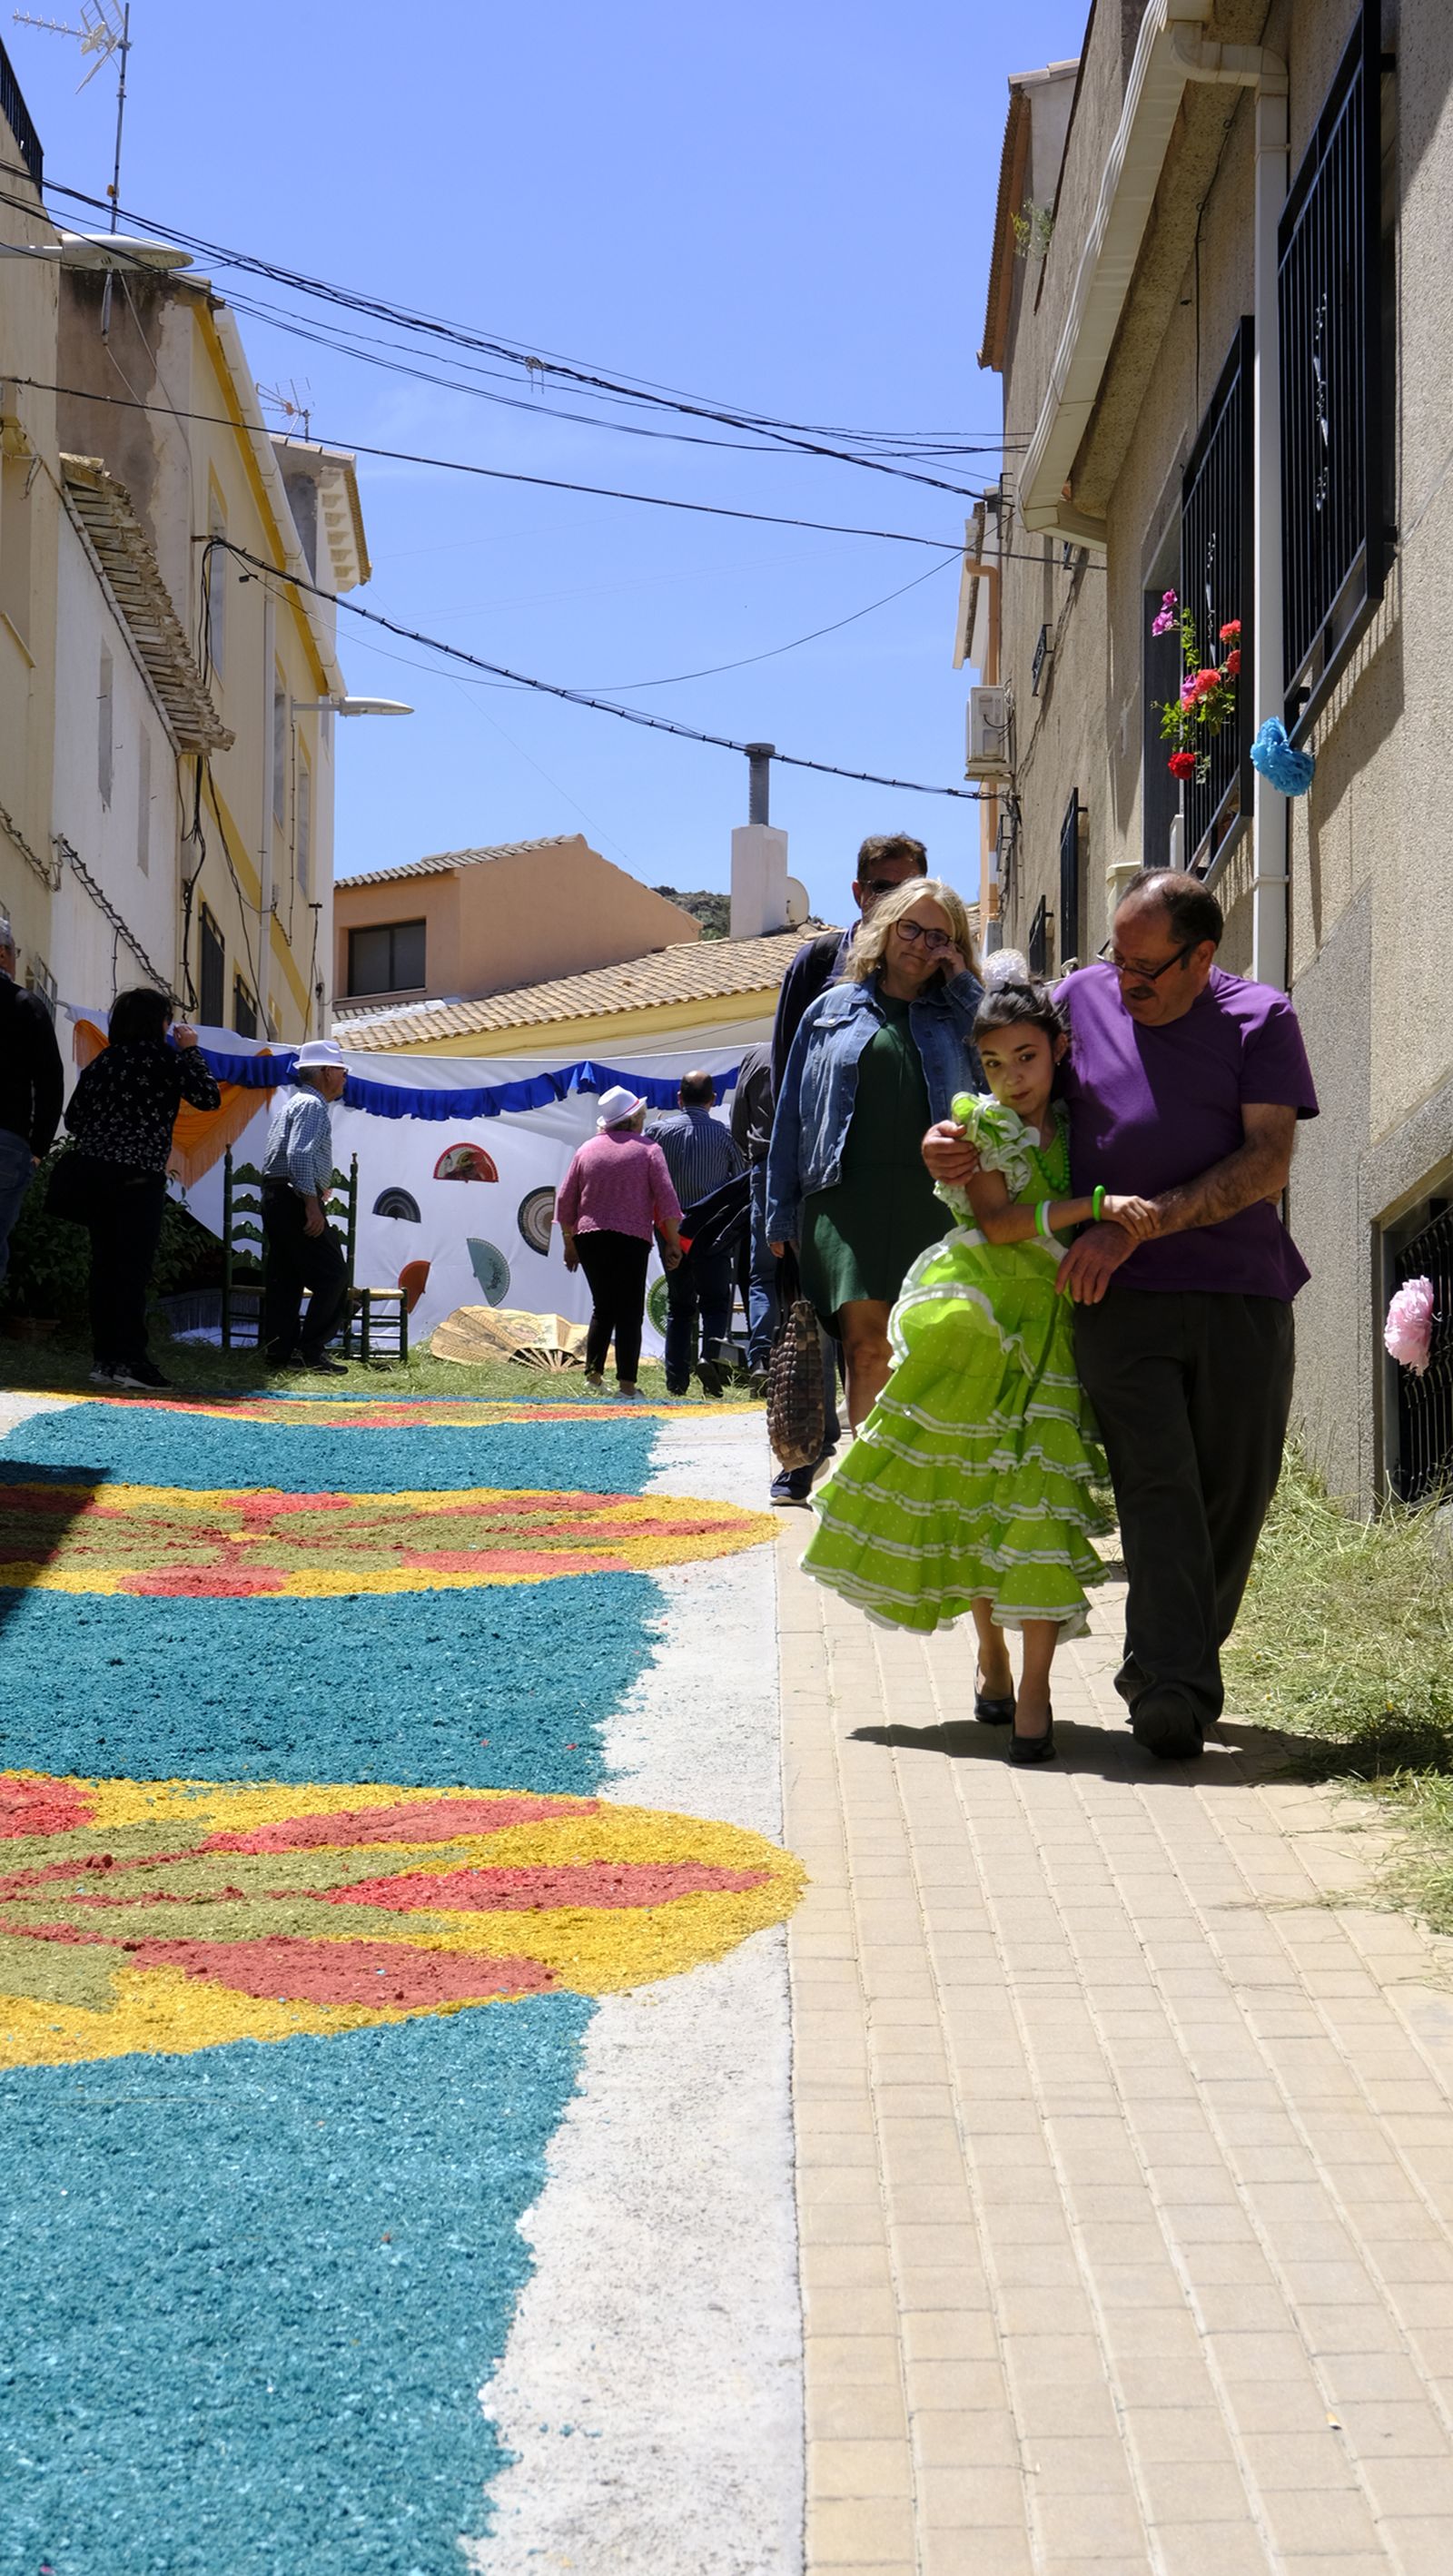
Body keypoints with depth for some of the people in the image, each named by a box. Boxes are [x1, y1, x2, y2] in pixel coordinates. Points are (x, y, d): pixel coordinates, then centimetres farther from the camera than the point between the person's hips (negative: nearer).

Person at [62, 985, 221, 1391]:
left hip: (92, 1171, 6)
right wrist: (190, 1052, 8)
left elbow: (74, 1117, 11)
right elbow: (209, 1098, -2)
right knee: (135, 1267, -5)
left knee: (104, 1264, 7)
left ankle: (104, 1358, 8)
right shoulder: (165, 1057, -4)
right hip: (137, 1175, -6)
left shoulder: (103, 1060, 12)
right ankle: (130, 1358, -8)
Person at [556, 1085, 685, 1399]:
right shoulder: (647, 1149, 1)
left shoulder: (587, 1150, 11)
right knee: (629, 1313, -1)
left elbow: (565, 1202, 10)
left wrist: (570, 1243, 18)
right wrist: (673, 1242, -1)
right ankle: (626, 1384, -6)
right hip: (631, 1240, -4)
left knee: (602, 1308, 18)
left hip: (589, 1238, 4)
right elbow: (666, 1199, -6)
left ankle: (593, 1373, 14)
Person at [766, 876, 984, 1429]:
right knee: (865, 1346, -11)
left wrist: (965, 987, 3)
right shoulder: (832, 1010, 17)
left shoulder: (958, 1014, 17)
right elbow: (792, 1114, 17)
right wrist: (782, 1216, 12)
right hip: (848, 1197, 0)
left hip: (933, 1197, 1)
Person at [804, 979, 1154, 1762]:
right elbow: (996, 1222, -16)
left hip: (1053, 1328, 1)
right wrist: (1093, 1205, -24)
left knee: (1041, 1496, -9)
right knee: (965, 1492, 6)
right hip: (977, 1317, -1)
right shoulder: (977, 1124, -1)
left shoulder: (1077, 1126, 8)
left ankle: (1035, 1689, -7)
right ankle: (991, 1655, 25)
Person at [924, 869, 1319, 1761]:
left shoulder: (1260, 1019, 3)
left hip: (1243, 1295, 0)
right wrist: (951, 1140, -3)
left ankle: (1178, 1668, 22)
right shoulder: (1084, 999, 9)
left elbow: (1267, 1163, -7)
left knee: (1237, 1492, 4)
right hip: (1120, 1295, 0)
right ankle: (1172, 1689, -18)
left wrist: (1137, 1225, -15)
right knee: (1155, 1481, -14)